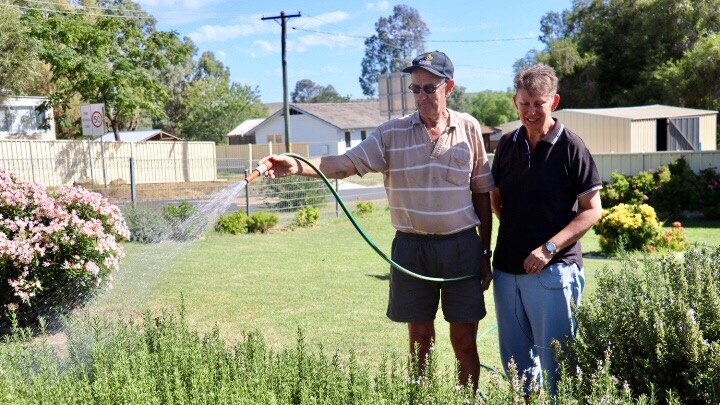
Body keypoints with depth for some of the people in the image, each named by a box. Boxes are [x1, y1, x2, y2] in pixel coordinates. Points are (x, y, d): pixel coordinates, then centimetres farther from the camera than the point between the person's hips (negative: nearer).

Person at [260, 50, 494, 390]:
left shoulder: (469, 129, 1)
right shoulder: (392, 133, 0)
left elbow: (482, 194, 5)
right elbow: (345, 164, -10)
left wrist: (486, 254, 5)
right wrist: (296, 166, -27)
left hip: (461, 246, 0)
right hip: (411, 247, 1)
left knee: (464, 340, 8)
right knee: (420, 339, 10)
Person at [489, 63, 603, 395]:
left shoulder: (571, 147, -7)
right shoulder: (507, 145, 7)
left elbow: (592, 210, -8)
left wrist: (549, 248, -17)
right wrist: (514, 234, 5)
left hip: (553, 269, -5)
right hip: (507, 268, 5)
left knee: (554, 362, 4)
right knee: (514, 361, 16)